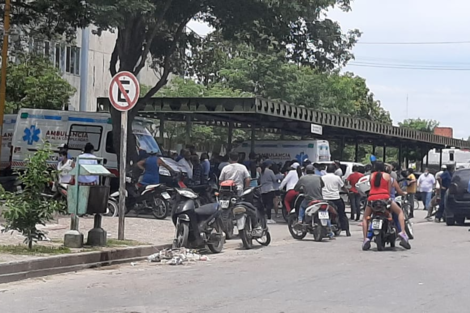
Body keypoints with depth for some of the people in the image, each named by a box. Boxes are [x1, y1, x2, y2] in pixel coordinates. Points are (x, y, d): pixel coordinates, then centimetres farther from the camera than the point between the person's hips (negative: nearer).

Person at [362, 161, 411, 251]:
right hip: (384, 198, -2)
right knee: (400, 212, 17)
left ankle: (365, 239, 3)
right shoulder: (387, 175, 10)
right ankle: (402, 233, -3)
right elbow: (389, 190, 11)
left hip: (372, 198, 2)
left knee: (365, 218, 22)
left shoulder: (372, 176, 15)